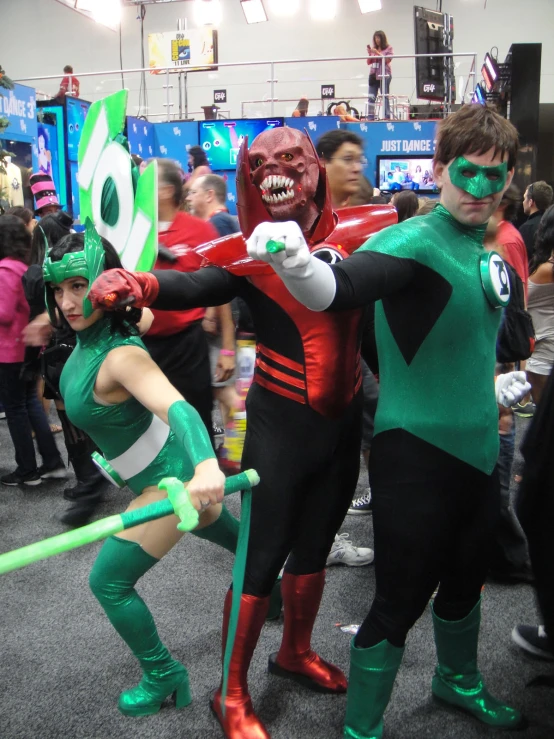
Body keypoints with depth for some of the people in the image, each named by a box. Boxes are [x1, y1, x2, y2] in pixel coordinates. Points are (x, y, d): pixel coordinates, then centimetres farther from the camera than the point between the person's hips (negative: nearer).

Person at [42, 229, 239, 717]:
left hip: (170, 482, -9)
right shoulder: (88, 335, -8)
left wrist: (205, 464, -65)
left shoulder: (120, 357, -33)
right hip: (167, 468, 9)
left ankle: (163, 678, 18)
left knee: (108, 582, 0)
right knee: (232, 536, 31)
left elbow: (178, 407, -50)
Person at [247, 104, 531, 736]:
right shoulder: (415, 240, -17)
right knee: (399, 602, 3)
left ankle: (458, 681, 53)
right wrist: (293, 262, -56)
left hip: (476, 448, 8)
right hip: (416, 452, -8)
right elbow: (339, 289, -37)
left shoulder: (487, 250, 10)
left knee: (464, 582, 26)